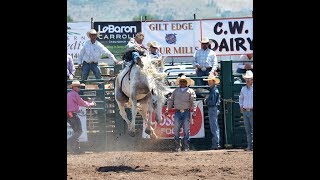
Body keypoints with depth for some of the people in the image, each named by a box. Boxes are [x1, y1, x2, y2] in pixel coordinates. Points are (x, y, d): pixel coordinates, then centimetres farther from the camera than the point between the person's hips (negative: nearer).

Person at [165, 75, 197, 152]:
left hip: (186, 112, -2)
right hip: (177, 112, 2)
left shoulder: (190, 91, 7)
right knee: (176, 130, -2)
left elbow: (193, 102, -2)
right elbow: (170, 100, 13)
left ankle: (187, 147, 3)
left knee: (186, 130, -2)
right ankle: (177, 146, 4)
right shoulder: (175, 91, 15)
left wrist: (194, 111, -14)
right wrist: (167, 109, 2)